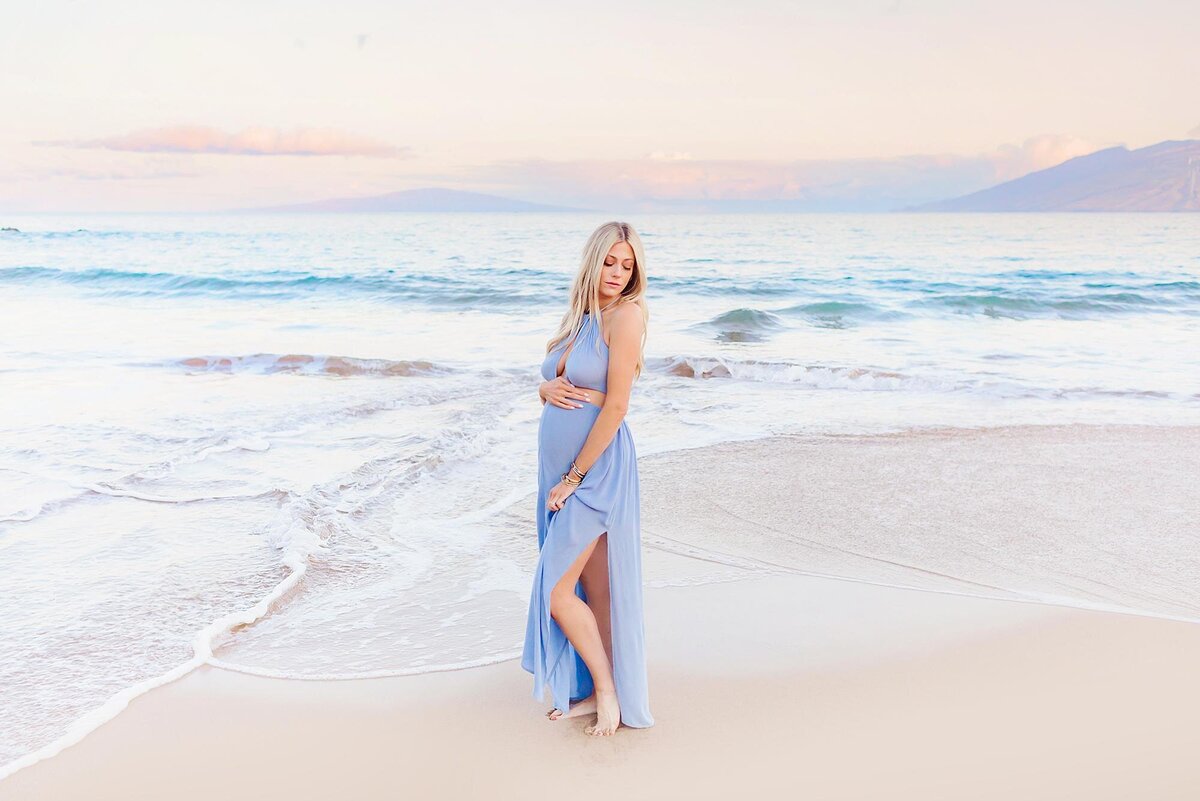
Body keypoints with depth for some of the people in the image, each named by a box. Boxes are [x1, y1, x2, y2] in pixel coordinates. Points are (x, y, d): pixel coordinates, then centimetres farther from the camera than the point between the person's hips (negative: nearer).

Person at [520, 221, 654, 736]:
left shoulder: (626, 314, -12)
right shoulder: (580, 319, 12)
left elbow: (616, 405, -17)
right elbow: (546, 386, 20)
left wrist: (573, 478, -15)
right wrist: (549, 390, -6)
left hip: (595, 469, -7)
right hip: (559, 469, 7)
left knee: (557, 592, -6)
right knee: (591, 590, 14)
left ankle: (609, 693, 11)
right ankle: (594, 692, 24)